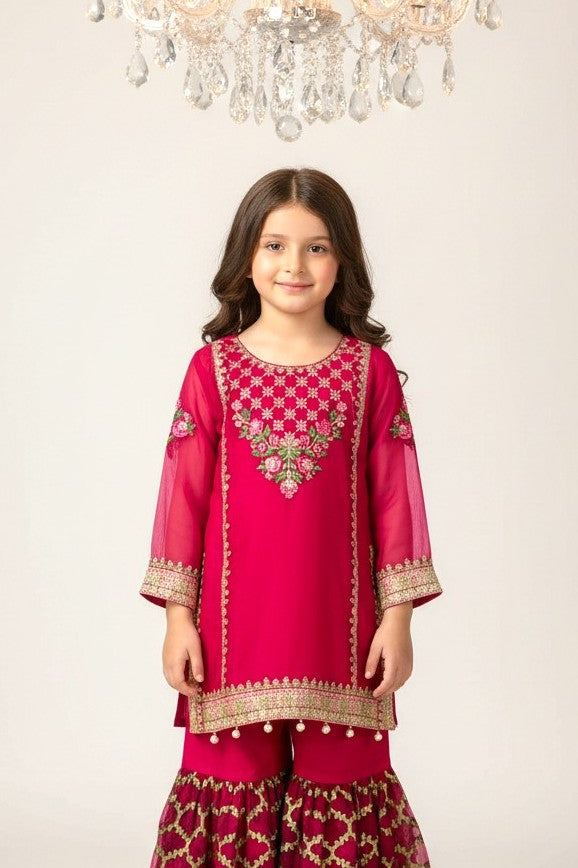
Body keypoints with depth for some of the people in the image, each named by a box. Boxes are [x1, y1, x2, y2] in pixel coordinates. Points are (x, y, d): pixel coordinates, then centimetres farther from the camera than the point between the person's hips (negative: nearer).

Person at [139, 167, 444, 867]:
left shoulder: (370, 368, 1)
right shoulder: (213, 367, 1)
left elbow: (393, 496, 2)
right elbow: (184, 493, 2)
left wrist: (398, 616, 0)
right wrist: (178, 615, 0)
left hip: (339, 621, 0)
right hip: (235, 622, 0)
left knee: (339, 779, 9)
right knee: (236, 779, 9)